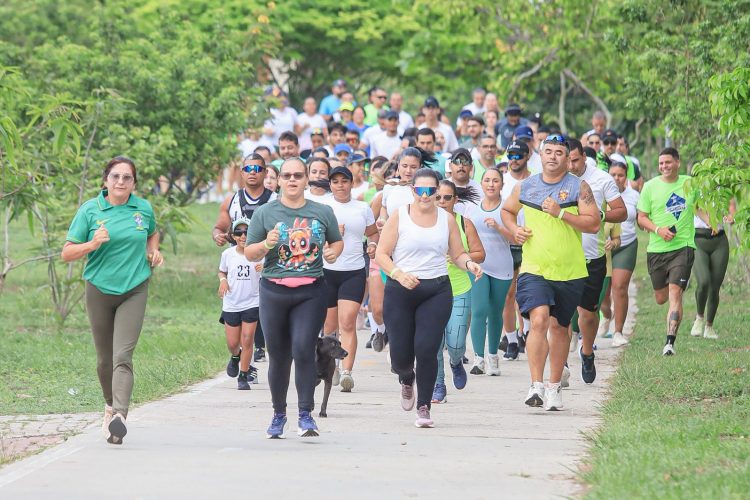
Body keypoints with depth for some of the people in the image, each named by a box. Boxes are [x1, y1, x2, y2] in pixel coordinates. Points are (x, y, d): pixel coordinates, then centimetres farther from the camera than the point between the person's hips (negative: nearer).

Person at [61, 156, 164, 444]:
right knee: (104, 359, 10)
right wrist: (93, 244, -21)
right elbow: (67, 253, -3)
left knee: (123, 356, -16)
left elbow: (152, 233, 28)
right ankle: (111, 405, 36)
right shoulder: (90, 210, -3)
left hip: (134, 291, -1)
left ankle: (119, 416, -29)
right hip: (99, 290, 1)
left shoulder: (144, 209, 4)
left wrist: (153, 251, 6)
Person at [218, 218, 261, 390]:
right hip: (231, 304, 2)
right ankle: (235, 357, 43)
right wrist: (222, 281, -5)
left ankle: (243, 376, 6)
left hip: (252, 303, -2)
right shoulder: (228, 254, 0)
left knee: (247, 340, -6)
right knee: (233, 343, 7)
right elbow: (221, 271, 17)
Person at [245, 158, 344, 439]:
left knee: (303, 349, -15)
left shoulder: (322, 212, 8)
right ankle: (279, 413, 21)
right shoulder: (266, 213, 5)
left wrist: (333, 252, -1)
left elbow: (337, 241, 22)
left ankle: (306, 414, -11)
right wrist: (266, 245, -14)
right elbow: (249, 254, 7)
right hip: (274, 291, 1)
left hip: (311, 292, -1)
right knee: (278, 355, 6)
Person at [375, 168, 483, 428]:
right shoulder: (399, 217, 2)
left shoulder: (447, 220, 10)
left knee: (426, 349, -13)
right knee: (401, 356, 0)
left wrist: (469, 263, -9)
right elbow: (381, 254, -1)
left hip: (437, 292, 1)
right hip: (401, 291, -1)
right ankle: (407, 379, 38)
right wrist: (398, 274, -18)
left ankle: (424, 407, -1)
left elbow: (458, 254, 14)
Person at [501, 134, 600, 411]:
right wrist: (514, 229, 3)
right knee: (538, 320, -19)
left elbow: (593, 223, -8)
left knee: (559, 326, 12)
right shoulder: (524, 187, 6)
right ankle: (536, 385, -21)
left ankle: (554, 386, 24)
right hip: (534, 269, 0)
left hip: (569, 271, 0)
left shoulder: (578, 187, -1)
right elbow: (507, 210, 24)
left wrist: (561, 213, -17)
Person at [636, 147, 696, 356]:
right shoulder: (650, 186, 1)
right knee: (661, 298, 11)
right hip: (656, 249, 2)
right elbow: (641, 218, 2)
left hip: (683, 247, -2)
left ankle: (670, 341, -18)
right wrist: (658, 230, -15)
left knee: (675, 293, -16)